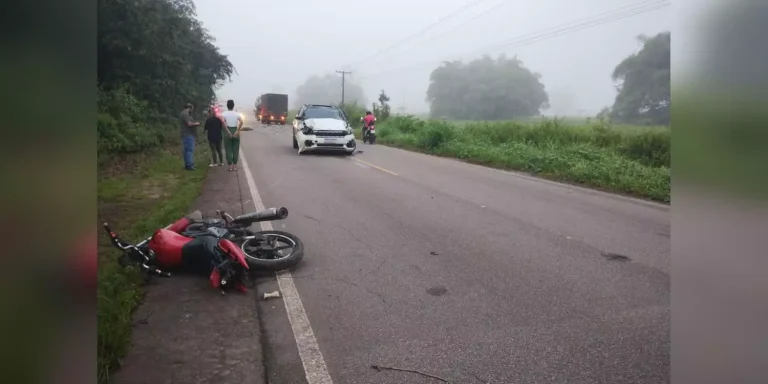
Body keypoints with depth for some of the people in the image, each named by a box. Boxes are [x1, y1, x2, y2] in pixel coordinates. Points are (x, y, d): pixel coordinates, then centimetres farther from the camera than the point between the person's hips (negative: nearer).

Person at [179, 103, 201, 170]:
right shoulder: (185, 114, -15)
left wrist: (194, 123, 14)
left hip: (186, 135, 11)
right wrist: (196, 124, -6)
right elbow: (189, 124, -23)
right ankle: (189, 165, -11)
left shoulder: (183, 113, 19)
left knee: (187, 150, 11)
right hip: (188, 135, -11)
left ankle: (187, 164, 15)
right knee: (190, 150, -10)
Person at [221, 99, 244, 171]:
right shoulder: (237, 114, 1)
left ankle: (230, 165, 3)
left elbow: (223, 122, -20)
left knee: (228, 150, 5)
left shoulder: (224, 114, -2)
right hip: (235, 131, 1)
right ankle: (235, 165, 9)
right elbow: (241, 122, -16)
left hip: (227, 132, -1)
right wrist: (238, 131, -14)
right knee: (235, 149, 9)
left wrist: (227, 131, -17)